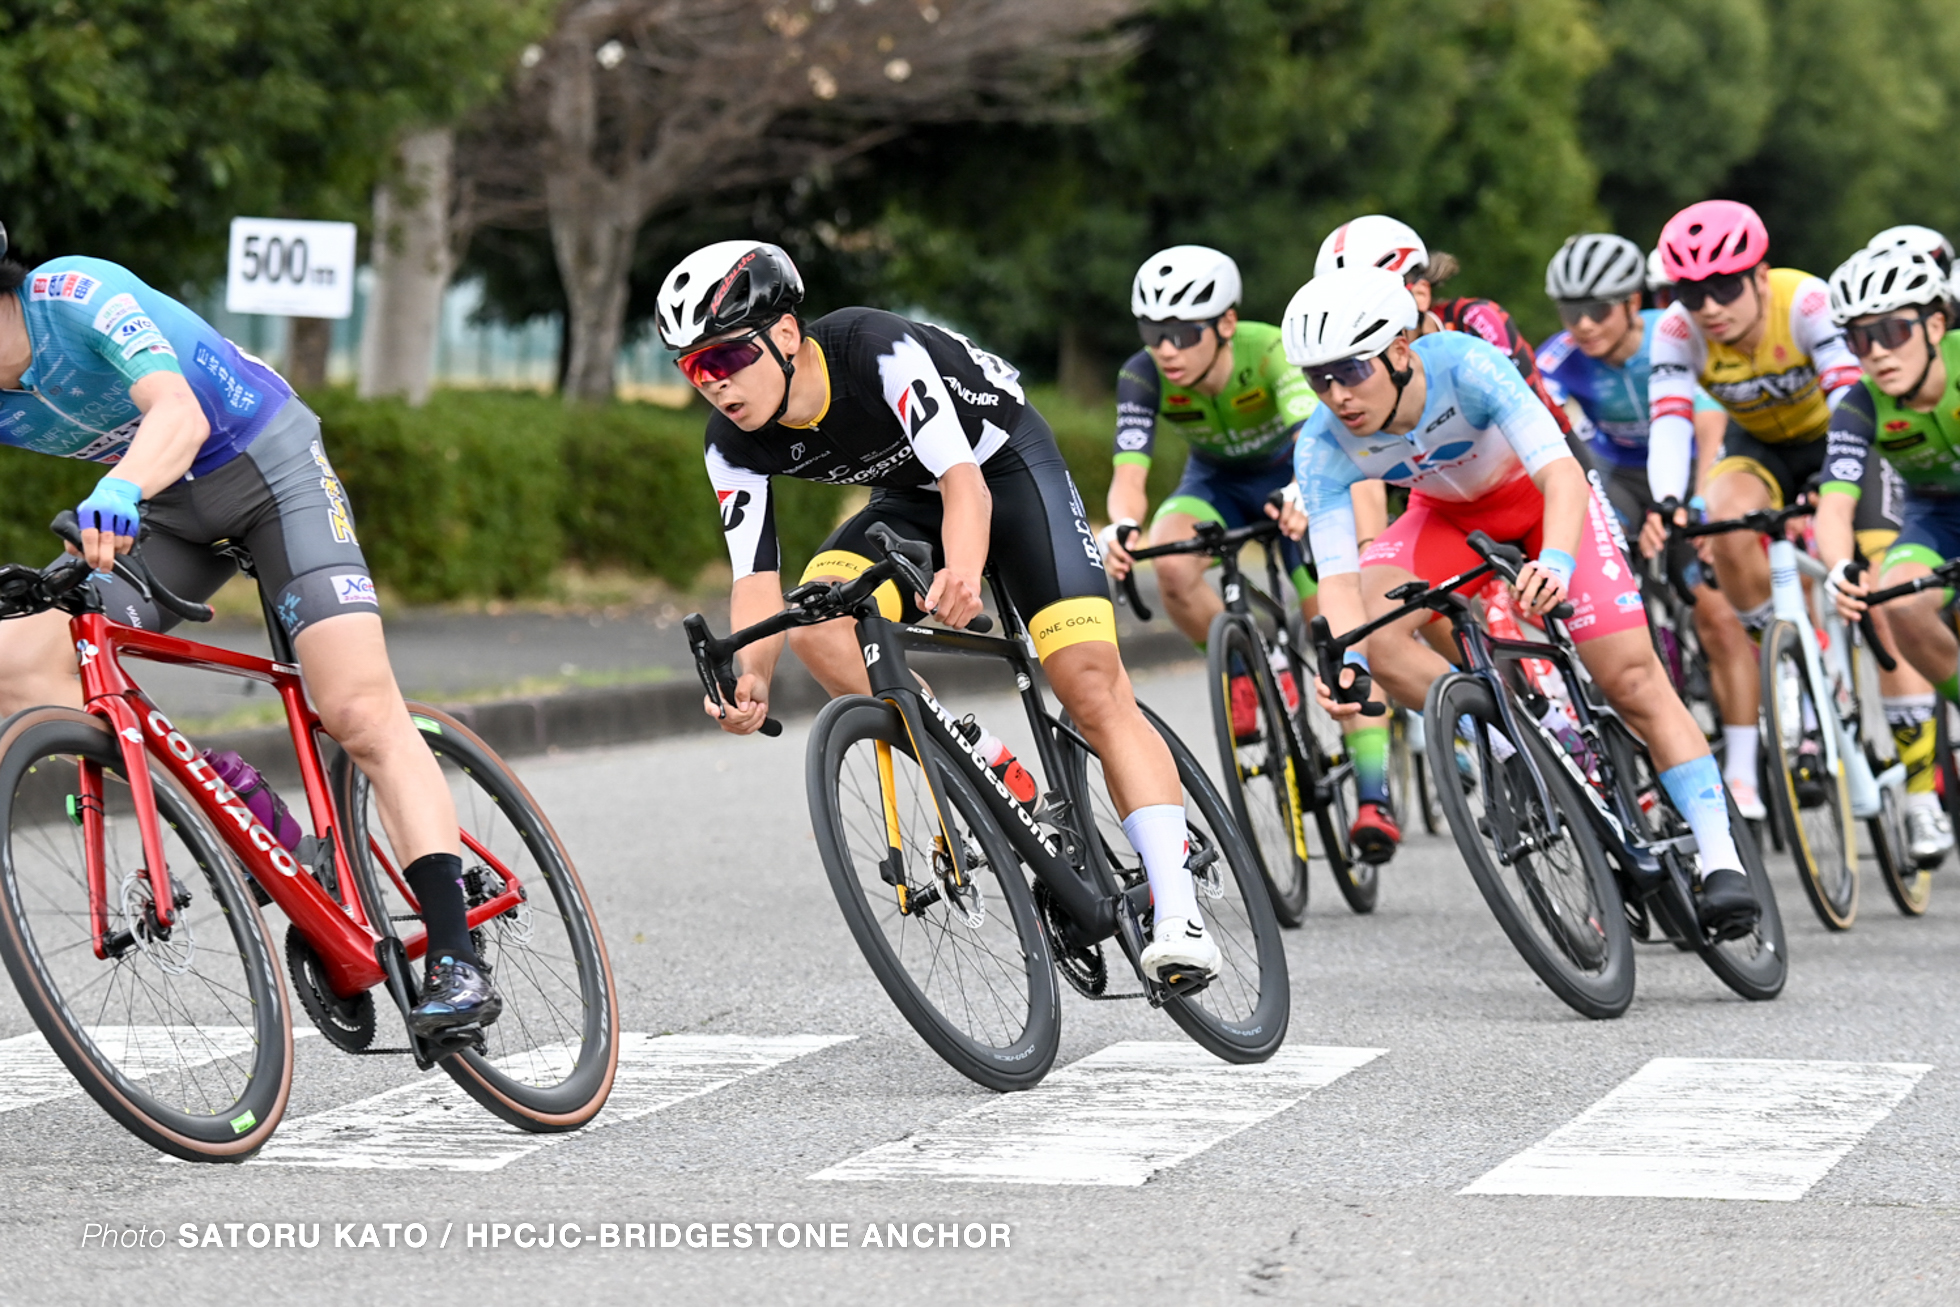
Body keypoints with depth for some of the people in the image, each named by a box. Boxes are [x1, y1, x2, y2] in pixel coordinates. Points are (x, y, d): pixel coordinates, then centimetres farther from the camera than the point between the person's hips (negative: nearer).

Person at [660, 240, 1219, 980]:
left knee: (1091, 685, -20)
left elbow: (964, 480, -42)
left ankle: (1177, 914, -22)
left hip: (1007, 468, -5)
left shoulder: (880, 352, -34)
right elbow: (757, 579, -21)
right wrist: (750, 677, -43)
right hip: (912, 501, 5)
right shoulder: (735, 446, -18)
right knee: (814, 623, -25)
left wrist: (962, 573, -63)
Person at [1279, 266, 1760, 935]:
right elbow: (1337, 574, -30)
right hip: (1450, 513, 3)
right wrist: (1344, 659, -51)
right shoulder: (1323, 446, -27)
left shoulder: (1465, 366, -37)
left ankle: (1720, 860, -8)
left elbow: (1563, 473, -44)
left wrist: (1556, 560, -63)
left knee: (1632, 679, -12)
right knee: (1373, 627, -25)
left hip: (1540, 495, -3)